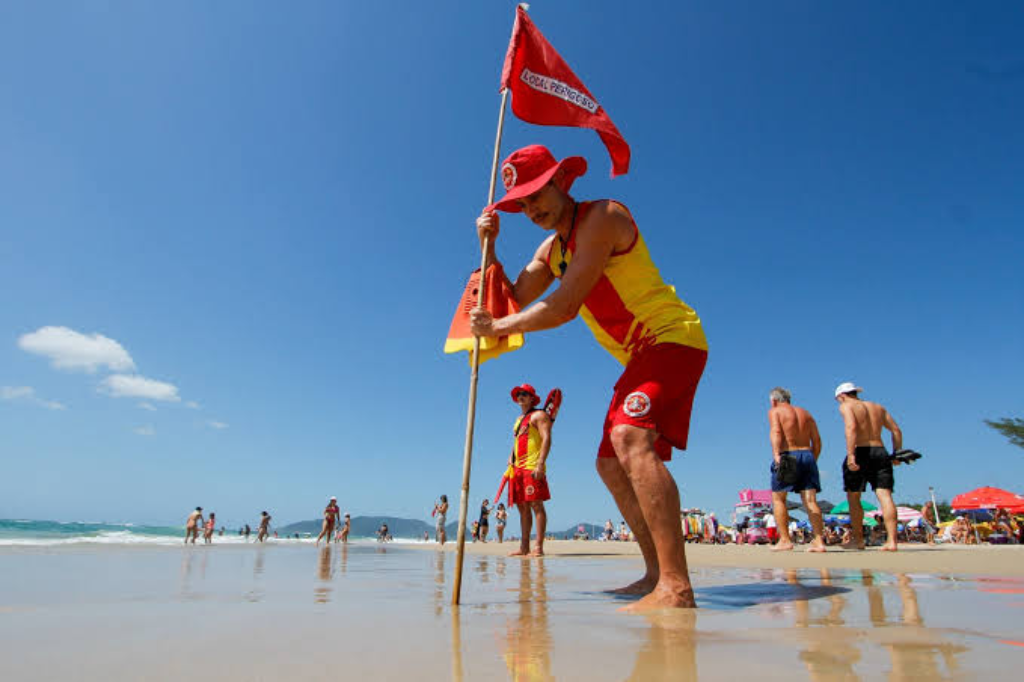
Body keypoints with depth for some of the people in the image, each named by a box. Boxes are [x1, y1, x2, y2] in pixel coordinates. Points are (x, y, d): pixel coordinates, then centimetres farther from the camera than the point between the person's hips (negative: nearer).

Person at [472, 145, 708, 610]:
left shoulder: (601, 217, -15)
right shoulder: (551, 249, 15)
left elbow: (563, 308, -22)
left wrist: (496, 328, -12)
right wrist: (488, 247, 5)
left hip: (672, 337, -10)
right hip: (641, 356, 10)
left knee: (631, 438, -30)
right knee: (611, 463, 8)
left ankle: (676, 587, -30)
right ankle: (658, 575, 16)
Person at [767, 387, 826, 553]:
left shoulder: (774, 411, 5)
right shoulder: (805, 413, 22)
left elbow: (775, 432, -14)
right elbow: (817, 441, 15)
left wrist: (776, 455, -24)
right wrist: (812, 462, 20)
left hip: (787, 456, -5)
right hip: (807, 455, 5)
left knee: (778, 499, 2)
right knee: (810, 500, 2)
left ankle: (785, 540, -4)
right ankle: (819, 541, -4)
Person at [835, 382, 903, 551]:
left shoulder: (846, 406, 0)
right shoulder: (878, 407, 20)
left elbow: (851, 427, -18)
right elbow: (896, 430, 16)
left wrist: (850, 454, -24)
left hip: (860, 452, -5)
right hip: (880, 452, 5)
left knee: (853, 498, 6)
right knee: (885, 496, -1)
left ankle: (858, 540, 9)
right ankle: (891, 541, -8)